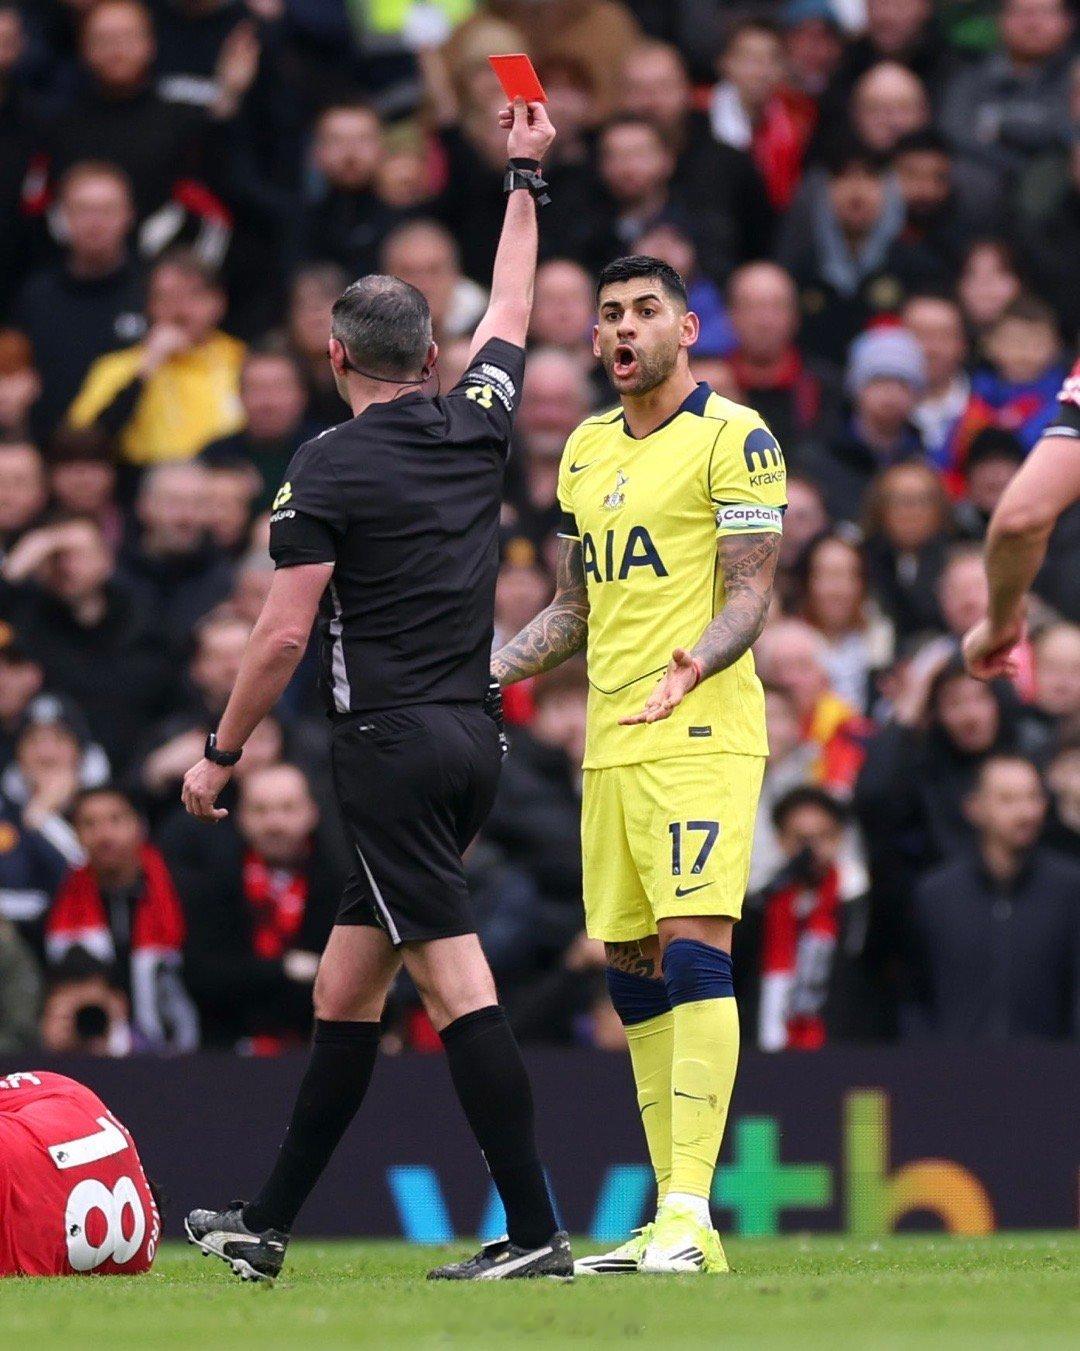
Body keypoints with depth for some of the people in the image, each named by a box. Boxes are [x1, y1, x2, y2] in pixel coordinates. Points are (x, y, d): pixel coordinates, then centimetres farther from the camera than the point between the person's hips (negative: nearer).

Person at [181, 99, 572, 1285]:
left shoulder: (329, 466, -8)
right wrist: (525, 179, 40)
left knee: (455, 980, -11)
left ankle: (535, 1232, -17)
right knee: (344, 986, 13)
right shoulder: (475, 428, 9)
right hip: (472, 734, 7)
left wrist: (219, 754, 0)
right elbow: (510, 310, 28)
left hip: (391, 744, -7)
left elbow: (285, 632, -10)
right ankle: (266, 1226, 19)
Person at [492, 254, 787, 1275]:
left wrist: (694, 663, -29)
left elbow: (751, 592, -11)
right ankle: (671, 1219, 10)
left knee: (694, 950, -16)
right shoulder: (586, 450, 18)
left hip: (701, 734, -8)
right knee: (632, 971, 6)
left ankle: (688, 1215, -21)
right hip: (610, 744, 8)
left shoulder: (734, 439, -4)